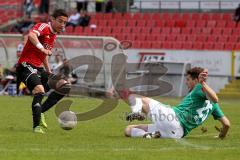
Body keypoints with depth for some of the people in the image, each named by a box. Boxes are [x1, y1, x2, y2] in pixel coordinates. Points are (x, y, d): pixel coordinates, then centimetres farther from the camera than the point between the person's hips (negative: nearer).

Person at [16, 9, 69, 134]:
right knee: (39, 90, -31)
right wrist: (41, 48, -42)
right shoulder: (43, 27, -10)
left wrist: (49, 72, 27)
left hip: (38, 68, 9)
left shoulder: (53, 35, 16)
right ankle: (37, 127, -29)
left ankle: (40, 111, 3)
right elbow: (31, 35, -34)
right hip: (26, 66, -9)